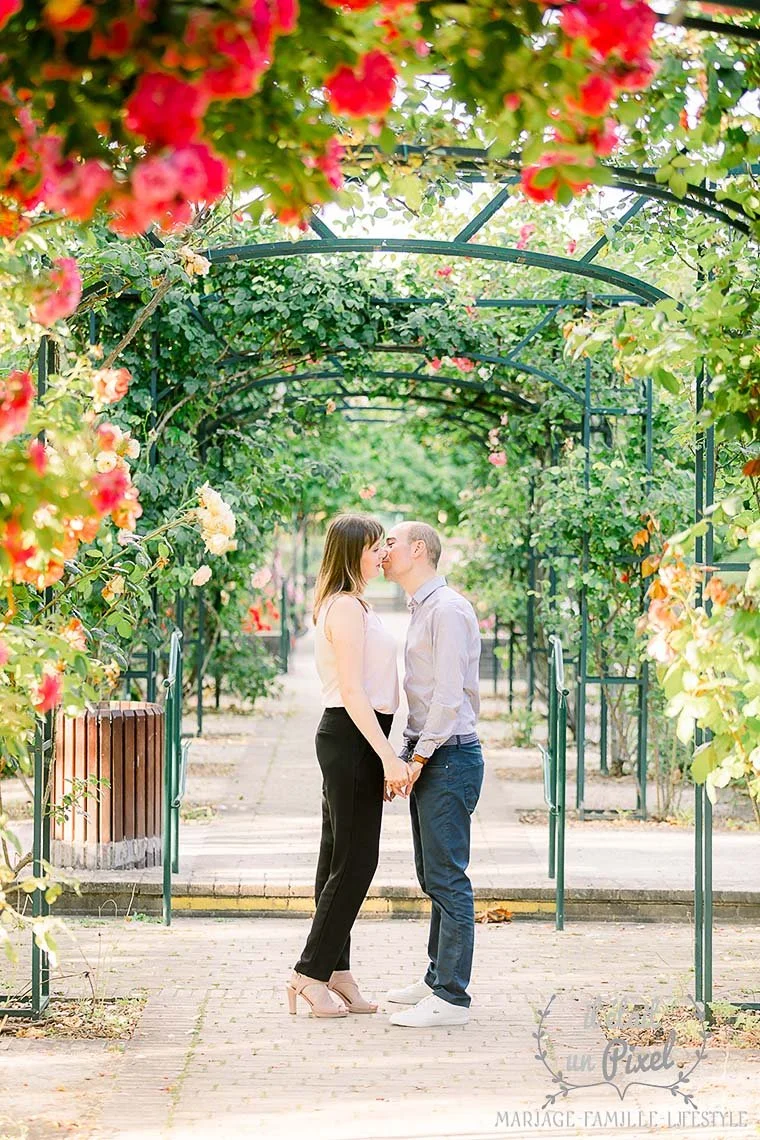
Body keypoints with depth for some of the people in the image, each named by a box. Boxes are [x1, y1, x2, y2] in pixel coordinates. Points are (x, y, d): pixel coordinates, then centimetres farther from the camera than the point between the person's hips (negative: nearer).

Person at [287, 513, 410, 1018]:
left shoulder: (351, 606, 18)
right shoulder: (347, 607, -14)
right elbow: (352, 692, -20)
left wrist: (384, 757, 21)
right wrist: (388, 757, -22)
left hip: (352, 741, 10)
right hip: (351, 739, -10)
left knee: (342, 859, 11)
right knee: (354, 862, -7)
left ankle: (336, 972, 16)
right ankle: (312, 972, -2)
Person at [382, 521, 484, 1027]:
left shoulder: (448, 609, -13)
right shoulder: (422, 610, 18)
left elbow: (449, 694, -19)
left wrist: (419, 758, -17)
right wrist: (405, 757, 17)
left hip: (448, 756, -10)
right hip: (428, 756, 10)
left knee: (447, 877, -9)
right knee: (433, 876, 16)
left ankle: (452, 998, -8)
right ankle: (438, 979, 25)